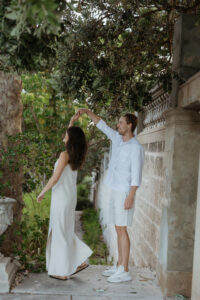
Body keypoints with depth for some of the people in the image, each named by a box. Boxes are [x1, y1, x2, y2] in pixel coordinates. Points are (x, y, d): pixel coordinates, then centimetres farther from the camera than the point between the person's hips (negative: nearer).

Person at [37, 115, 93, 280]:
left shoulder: (65, 155, -16)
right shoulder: (77, 156, 6)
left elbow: (55, 178, -19)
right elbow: (70, 139, 26)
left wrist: (42, 192, -8)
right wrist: (71, 123, 19)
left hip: (61, 198, -8)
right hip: (70, 197, 8)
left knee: (60, 233, 2)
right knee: (65, 231, 19)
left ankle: (62, 271, 12)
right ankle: (80, 261, 18)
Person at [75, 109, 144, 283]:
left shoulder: (136, 148, -15)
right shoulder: (119, 139, 11)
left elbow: (137, 175, -19)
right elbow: (102, 125, 19)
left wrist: (130, 198, -23)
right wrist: (87, 111, 8)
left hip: (124, 193, -9)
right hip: (115, 192, 9)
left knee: (121, 230, -8)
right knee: (119, 229, 11)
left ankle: (124, 272, -2)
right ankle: (120, 266, 18)